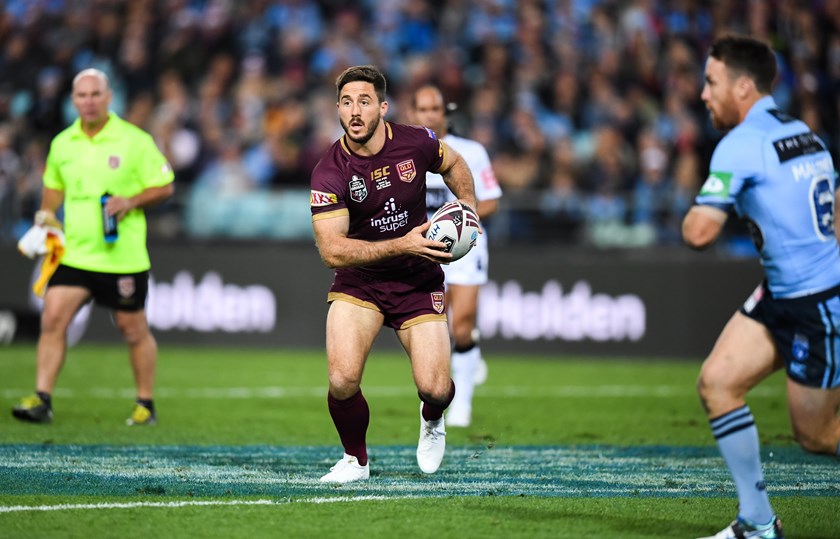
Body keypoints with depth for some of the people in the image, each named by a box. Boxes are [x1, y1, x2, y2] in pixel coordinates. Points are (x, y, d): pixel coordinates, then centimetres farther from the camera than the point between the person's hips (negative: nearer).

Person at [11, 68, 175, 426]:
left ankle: (146, 405, 19)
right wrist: (46, 214, 5)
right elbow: (54, 186, 23)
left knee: (133, 329, 5)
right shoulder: (62, 143, 7)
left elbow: (165, 187, -2)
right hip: (74, 253, 3)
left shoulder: (135, 141, -6)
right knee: (52, 318, -10)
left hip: (123, 257, -3)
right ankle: (42, 400, -6)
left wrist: (131, 201, -17)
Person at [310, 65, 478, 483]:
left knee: (435, 389, -10)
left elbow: (454, 165, 15)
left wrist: (468, 209, 0)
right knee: (343, 381, -21)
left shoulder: (415, 143, -9)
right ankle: (355, 460, 10)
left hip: (419, 281, 1)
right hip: (359, 283, -1)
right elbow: (331, 251, -22)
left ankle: (431, 420, 30)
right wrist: (402, 245, -27)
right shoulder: (329, 171, -17)